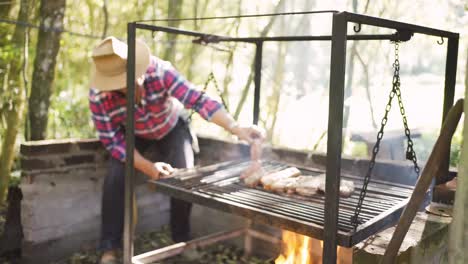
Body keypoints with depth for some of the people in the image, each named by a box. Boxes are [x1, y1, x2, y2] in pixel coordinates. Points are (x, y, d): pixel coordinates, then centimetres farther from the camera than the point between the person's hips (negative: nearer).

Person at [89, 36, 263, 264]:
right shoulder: (98, 97, -31)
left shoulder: (159, 71, -37)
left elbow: (198, 100, -42)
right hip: (132, 135, 0)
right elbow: (113, 141, -23)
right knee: (115, 178, -21)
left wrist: (236, 128, -53)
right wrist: (147, 167, -33)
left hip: (171, 128, 0)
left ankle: (182, 241, 9)